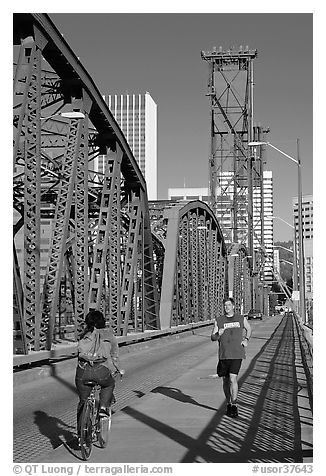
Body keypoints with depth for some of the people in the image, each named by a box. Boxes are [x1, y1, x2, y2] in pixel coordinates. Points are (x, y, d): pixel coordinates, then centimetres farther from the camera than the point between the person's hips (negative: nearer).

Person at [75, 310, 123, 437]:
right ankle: (103, 407, 15)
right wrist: (119, 369, 41)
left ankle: (80, 431, 19)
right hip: (101, 371, -2)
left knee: (83, 401, 19)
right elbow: (115, 356, 25)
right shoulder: (109, 335, 17)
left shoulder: (85, 335, 22)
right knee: (109, 384, 33)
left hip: (82, 371, 2)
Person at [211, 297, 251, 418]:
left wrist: (246, 339, 11)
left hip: (236, 355, -1)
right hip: (223, 355, 1)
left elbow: (249, 329, 28)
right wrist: (218, 334, -16)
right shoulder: (218, 320, 5)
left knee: (233, 379, -13)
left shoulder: (241, 319, 8)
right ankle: (228, 404, 23)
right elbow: (212, 337, 6)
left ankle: (234, 405, -6)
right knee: (226, 380, 8)